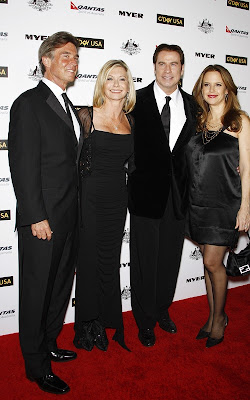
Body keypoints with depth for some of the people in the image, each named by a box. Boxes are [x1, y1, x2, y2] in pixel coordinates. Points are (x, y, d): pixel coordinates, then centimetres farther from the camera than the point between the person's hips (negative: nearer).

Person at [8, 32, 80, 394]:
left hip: (69, 218, 9)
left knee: (61, 286, 19)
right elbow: (23, 165, -15)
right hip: (43, 220, -8)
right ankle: (37, 366, 24)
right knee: (37, 292, 6)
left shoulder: (67, 106, 16)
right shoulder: (29, 103, -9)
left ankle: (48, 345, 39)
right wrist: (36, 217, -18)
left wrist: (72, 212, 13)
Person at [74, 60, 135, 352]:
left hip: (117, 198, 4)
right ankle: (86, 325, 27)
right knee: (89, 259, 6)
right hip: (90, 196, -4)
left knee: (110, 261, 12)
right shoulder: (86, 116, -6)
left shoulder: (130, 121, 7)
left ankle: (104, 322, 31)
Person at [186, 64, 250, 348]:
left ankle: (219, 317, 21)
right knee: (210, 262, 12)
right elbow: (193, 163, 12)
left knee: (212, 261, -3)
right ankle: (214, 317, 28)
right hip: (199, 202, 5)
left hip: (226, 203, -4)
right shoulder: (199, 121, 10)